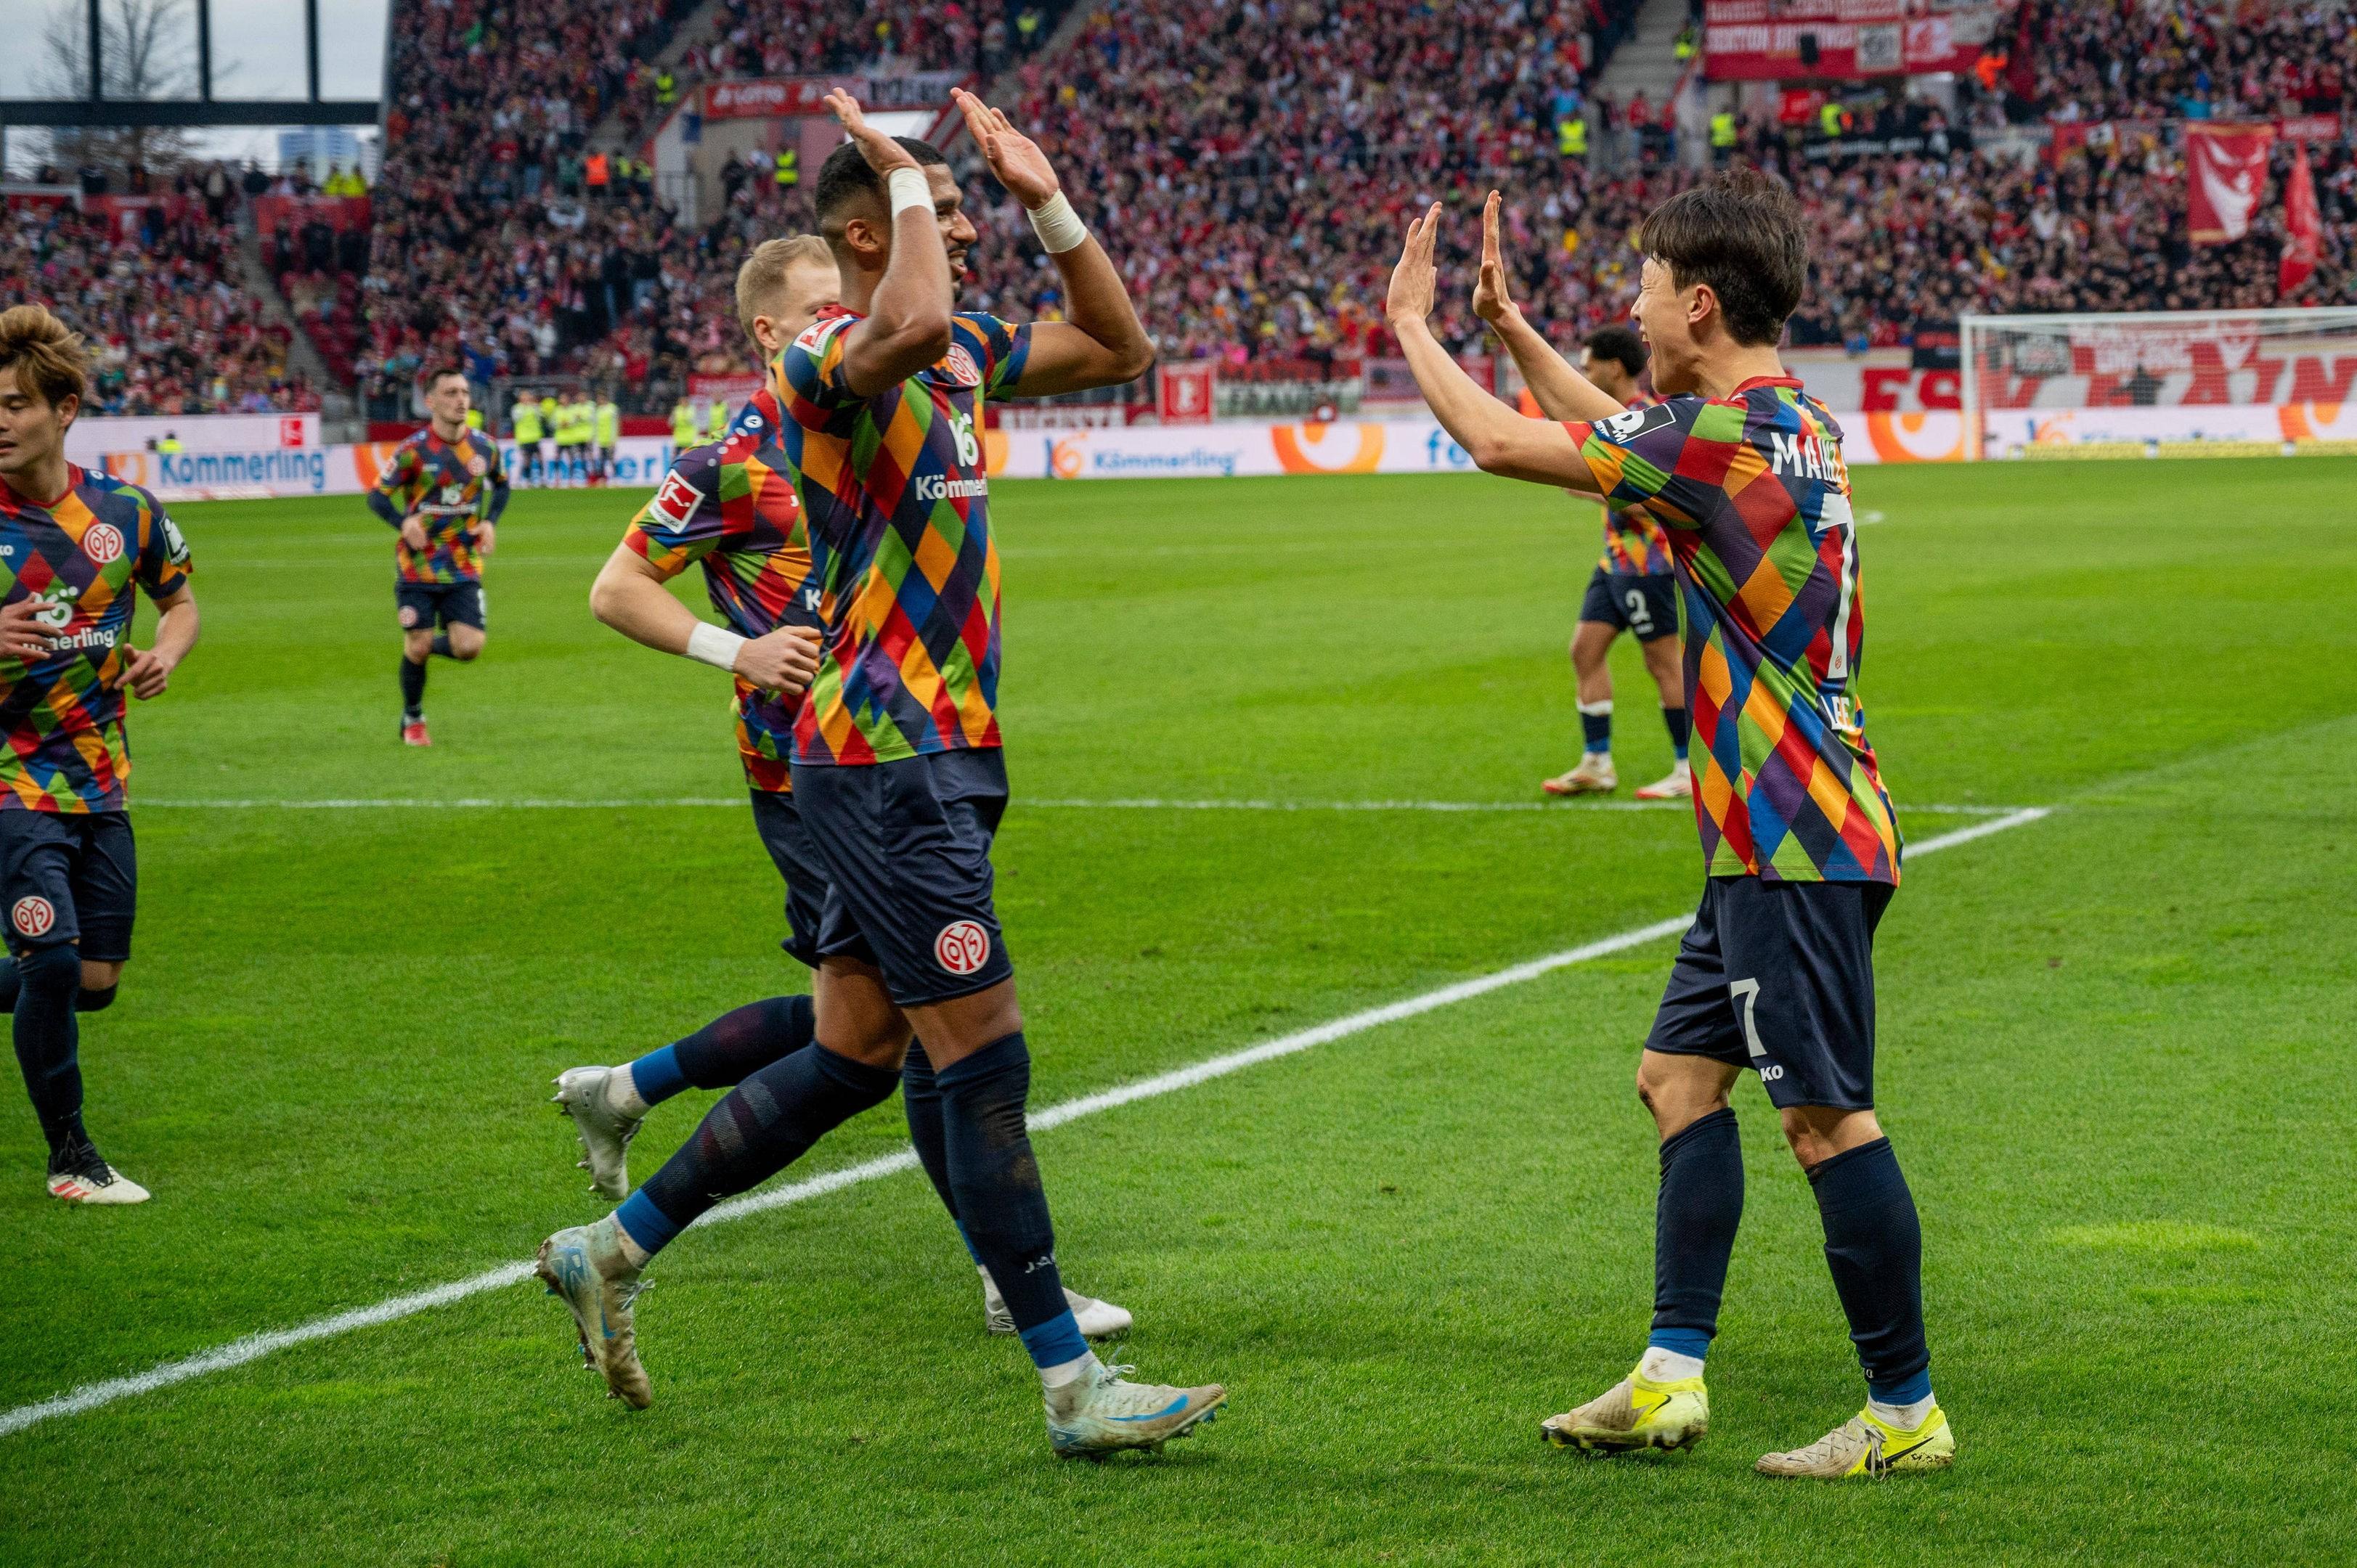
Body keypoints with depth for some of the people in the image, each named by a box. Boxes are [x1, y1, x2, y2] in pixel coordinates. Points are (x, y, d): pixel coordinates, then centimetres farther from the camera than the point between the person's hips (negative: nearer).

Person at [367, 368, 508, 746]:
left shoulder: (485, 449, -1)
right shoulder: (413, 451, -12)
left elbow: (501, 485, 19)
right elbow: (377, 495, -5)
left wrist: (490, 521, 1)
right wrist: (404, 520, -25)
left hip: (464, 568, 3)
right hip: (417, 566, -3)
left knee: (468, 647, -10)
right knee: (418, 647, -1)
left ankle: (429, 644, 26)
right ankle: (412, 721, 24)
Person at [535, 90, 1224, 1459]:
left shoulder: (963, 357, 15)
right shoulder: (825, 361, -13)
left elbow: (1120, 349, 23)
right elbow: (911, 326, -37)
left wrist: (1050, 204, 13)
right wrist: (904, 178, -20)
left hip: (933, 756, 10)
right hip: (886, 762, -10)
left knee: (852, 1061, 15)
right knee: (986, 1064, -8)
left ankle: (615, 1249, 28)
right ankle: (1072, 1387, -5)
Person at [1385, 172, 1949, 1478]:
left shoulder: (1726, 433, -17)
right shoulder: (1794, 423, 12)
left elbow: (1500, 443, -11)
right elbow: (1615, 430, 32)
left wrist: (1411, 323, 5)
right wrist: (1506, 322, 33)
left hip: (1795, 842, -10)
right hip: (1778, 834, 10)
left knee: (1827, 1117, -6)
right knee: (1680, 1074, 13)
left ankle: (1907, 1411, -1)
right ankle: (1671, 1375, 14)